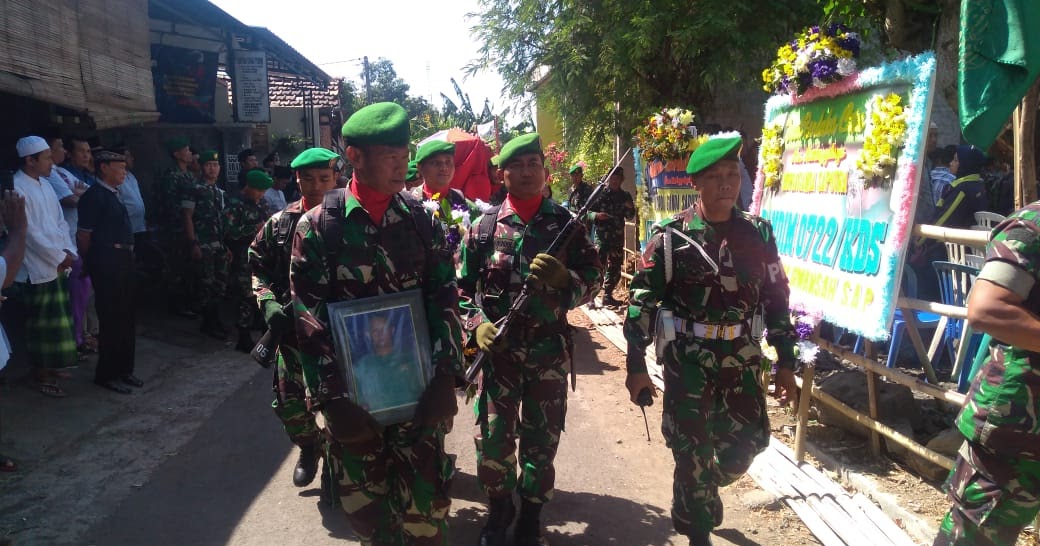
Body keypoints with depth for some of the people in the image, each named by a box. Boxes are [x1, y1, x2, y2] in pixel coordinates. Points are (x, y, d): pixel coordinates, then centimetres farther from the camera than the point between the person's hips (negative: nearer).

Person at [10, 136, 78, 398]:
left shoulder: (45, 185, 11)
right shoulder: (16, 188, -14)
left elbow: (60, 222, 12)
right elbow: (30, 232, -18)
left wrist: (69, 251, -1)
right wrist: (60, 257, -12)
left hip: (56, 266, 8)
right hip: (36, 270, -8)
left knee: (55, 322, 15)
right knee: (40, 325, 2)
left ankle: (51, 366, 29)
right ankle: (41, 375, 14)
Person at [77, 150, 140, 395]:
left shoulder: (114, 194, 15)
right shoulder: (94, 195, -12)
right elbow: (84, 234, -14)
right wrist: (90, 263, -5)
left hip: (123, 259, 9)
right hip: (107, 260, -9)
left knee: (126, 317, 15)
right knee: (111, 319, -1)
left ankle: (124, 369, 27)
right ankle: (106, 374, 12)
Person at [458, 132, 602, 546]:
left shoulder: (567, 224, 1)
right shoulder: (485, 226, 1)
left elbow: (591, 281, 0)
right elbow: (463, 286, 6)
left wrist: (562, 278, -21)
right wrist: (477, 323, -10)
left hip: (549, 349, 0)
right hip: (498, 347, 0)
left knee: (542, 438, 11)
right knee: (493, 437, 6)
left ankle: (531, 513, 33)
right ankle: (499, 507, 32)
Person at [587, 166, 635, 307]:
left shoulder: (625, 196, 10)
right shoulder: (600, 194, -1)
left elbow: (630, 217, 17)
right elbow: (588, 212, 0)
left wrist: (630, 208, -4)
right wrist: (597, 215, -21)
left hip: (618, 237, 5)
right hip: (601, 236, -4)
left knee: (615, 268, 9)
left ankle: (608, 295, 21)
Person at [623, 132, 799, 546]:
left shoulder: (757, 235, 2)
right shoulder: (670, 236, -9)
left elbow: (776, 299, 8)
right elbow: (641, 301, -8)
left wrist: (786, 362, 7)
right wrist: (636, 366, -10)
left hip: (740, 359, 4)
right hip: (687, 360, -3)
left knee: (748, 440, 10)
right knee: (691, 449, 5)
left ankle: (699, 492, 41)